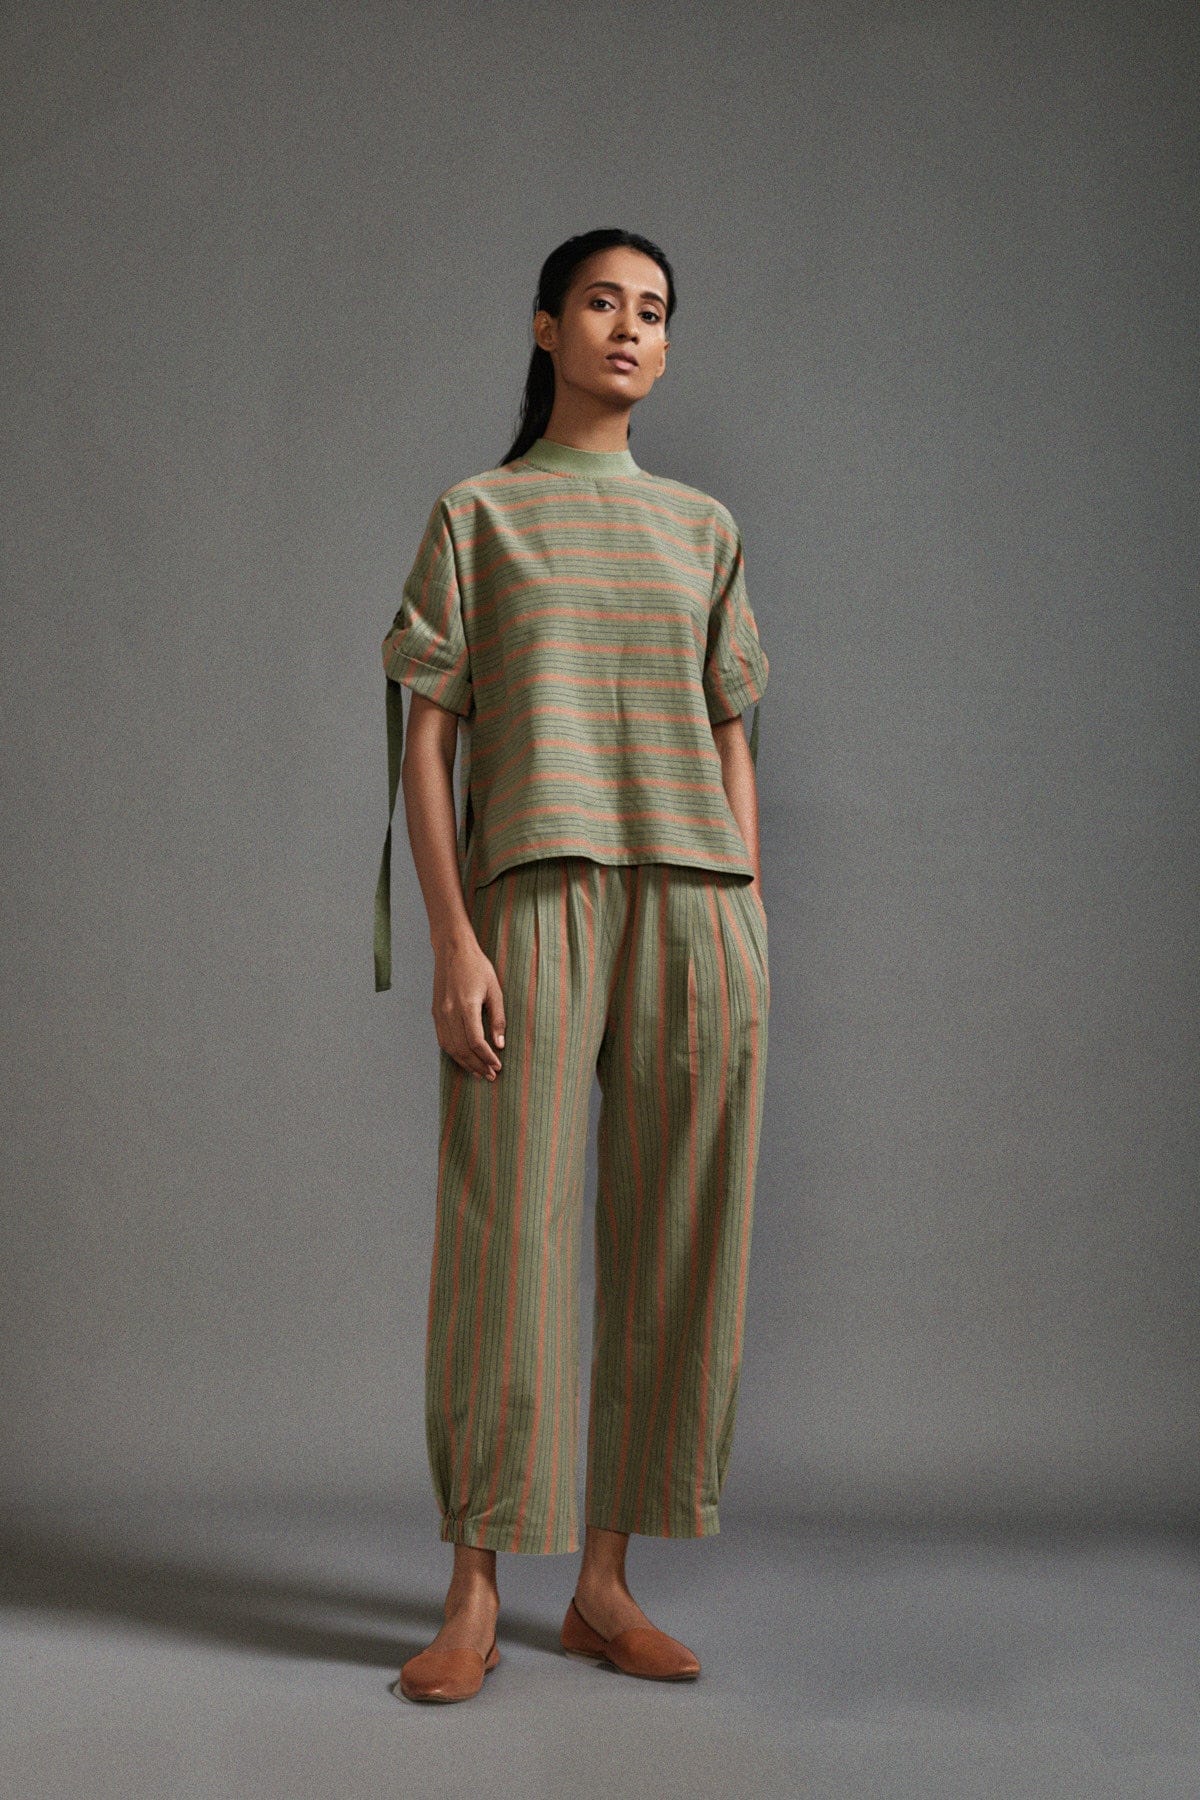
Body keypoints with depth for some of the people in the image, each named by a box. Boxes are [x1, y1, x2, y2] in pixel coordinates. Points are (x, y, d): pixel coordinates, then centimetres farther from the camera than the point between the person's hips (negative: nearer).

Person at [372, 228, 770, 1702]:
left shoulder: (703, 530, 17)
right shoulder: (477, 515, 9)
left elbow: (732, 745, 15)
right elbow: (424, 741, 2)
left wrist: (745, 943, 7)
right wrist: (452, 938, -9)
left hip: (690, 899, 3)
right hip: (533, 899, -3)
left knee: (669, 1240, 2)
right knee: (507, 1233, -5)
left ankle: (605, 1581, 13)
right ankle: (474, 1594, 6)